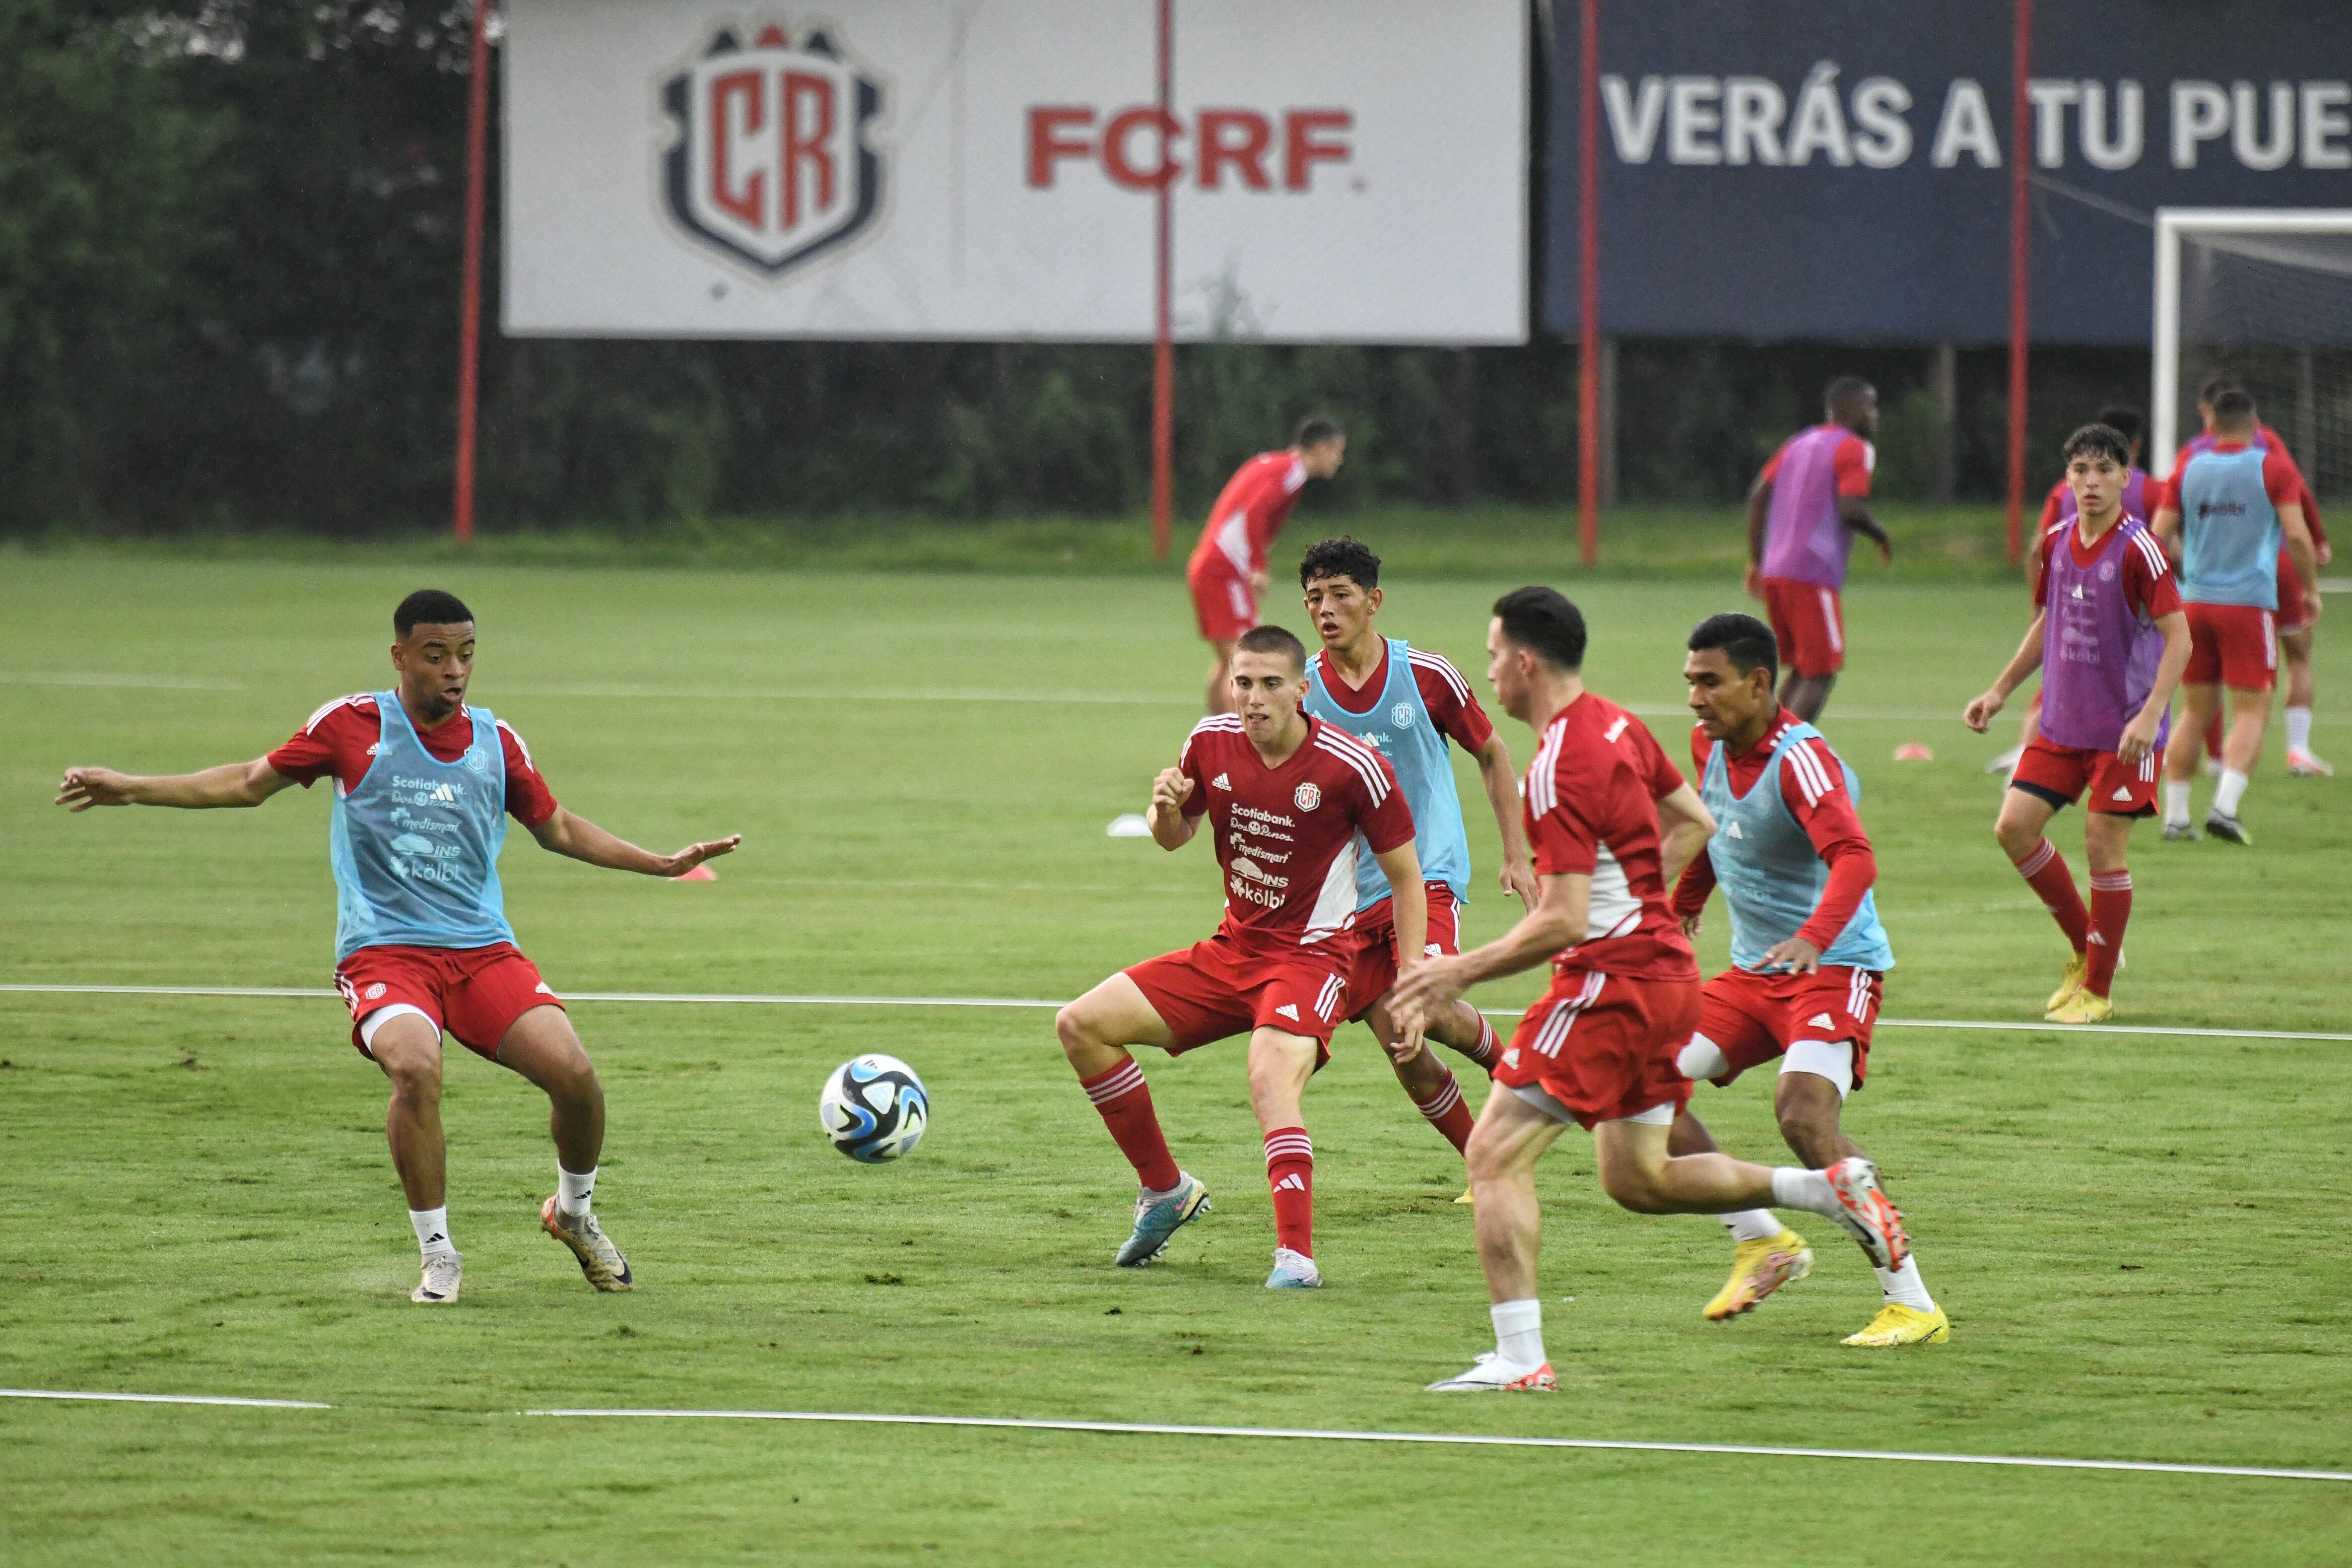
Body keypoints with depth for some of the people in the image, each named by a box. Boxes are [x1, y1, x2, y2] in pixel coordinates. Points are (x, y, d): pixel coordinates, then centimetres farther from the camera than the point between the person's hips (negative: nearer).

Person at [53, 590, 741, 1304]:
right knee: (416, 1066, -33)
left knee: (571, 1071, -17)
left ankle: (575, 1213, 16)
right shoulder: (354, 724, 0)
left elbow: (557, 829, 24)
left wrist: (662, 864, 19)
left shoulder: (495, 739, 9)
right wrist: (130, 789, 3)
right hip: (383, 948, -3)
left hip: (483, 948, 3)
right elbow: (251, 782, 9)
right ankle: (438, 1255, -15)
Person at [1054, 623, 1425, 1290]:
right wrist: (1166, 809, -12)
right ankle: (1165, 1189, 14)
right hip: (1230, 952, 6)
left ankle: (1296, 1255, -41)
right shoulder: (1212, 741, -3)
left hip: (1310, 955, -6)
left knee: (1272, 1078, -35)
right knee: (1081, 1025, 0)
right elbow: (1175, 835, 13)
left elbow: (1406, 876, -7)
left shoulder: (1354, 767, -16)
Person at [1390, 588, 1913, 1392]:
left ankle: (1519, 1358, -10)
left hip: (1612, 981, -9)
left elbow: (1562, 923, -23)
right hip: (1666, 971, 9)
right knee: (1637, 1179, 20)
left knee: (1495, 1153, -6)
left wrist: (1461, 972, -16)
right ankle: (1834, 1189, 15)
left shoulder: (1559, 770, -19)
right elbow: (1693, 822, 21)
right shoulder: (1617, 727, 9)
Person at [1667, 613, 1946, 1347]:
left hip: (1833, 967, -9)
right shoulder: (1709, 746, 4)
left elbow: (1854, 857, -37)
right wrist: (1685, 902, 36)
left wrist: (1814, 937, -52)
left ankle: (1912, 1303, -23)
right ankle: (1761, 1240, 11)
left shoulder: (1800, 758, -22)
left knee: (1803, 1114, -28)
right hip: (1753, 970, 9)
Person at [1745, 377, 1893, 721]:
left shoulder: (1798, 444, 19)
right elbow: (1850, 509, -18)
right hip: (1813, 576, -8)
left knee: (1801, 669, 19)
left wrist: (1756, 561, 18)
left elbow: (1758, 496, 15)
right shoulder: (1855, 449, -5)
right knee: (1821, 673, -5)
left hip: (1774, 573, 8)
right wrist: (1881, 537, 1)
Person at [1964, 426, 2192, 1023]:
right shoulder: (2057, 544, 5)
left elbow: (2179, 638, -16)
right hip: (2062, 723, 7)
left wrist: (2150, 714, -25)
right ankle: (2084, 947, 18)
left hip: (2124, 731, -7)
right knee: (2014, 826, -1)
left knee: (2103, 848, -5)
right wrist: (1999, 692, 18)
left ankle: (2097, 990, 8)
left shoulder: (2138, 549, -15)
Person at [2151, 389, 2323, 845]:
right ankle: (2225, 805, -18)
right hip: (2250, 602, -4)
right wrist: (2311, 588, 3)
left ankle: (2174, 815, 7)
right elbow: (2297, 535, -11)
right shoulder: (2273, 468, -4)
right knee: (2252, 711, -2)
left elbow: (2159, 537, 4)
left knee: (2196, 711, 10)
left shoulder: (2188, 468, 6)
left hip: (2195, 602, 4)